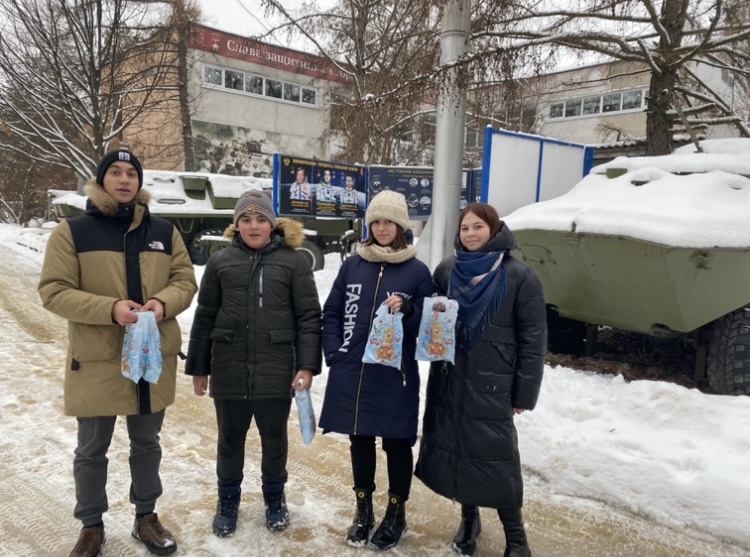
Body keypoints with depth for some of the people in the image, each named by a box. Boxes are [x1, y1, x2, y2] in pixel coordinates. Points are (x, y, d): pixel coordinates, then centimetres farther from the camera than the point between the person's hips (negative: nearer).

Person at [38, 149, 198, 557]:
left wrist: (163, 302, -17)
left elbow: (185, 281, 6)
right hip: (96, 362, -2)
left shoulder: (164, 232, 5)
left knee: (147, 444, 17)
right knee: (92, 450, 12)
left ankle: (146, 517, 36)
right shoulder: (73, 231, -5)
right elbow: (54, 292, -9)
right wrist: (110, 308, -23)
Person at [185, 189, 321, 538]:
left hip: (276, 369, -1)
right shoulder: (220, 262, 4)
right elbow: (204, 317, 7)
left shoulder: (293, 261, -2)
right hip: (229, 368, 2)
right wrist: (198, 368, 7)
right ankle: (228, 500, 35)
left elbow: (309, 317, -4)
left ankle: (275, 498, 36)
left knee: (274, 437, 14)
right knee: (230, 438, 15)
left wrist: (307, 365, -11)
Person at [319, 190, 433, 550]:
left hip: (396, 375, -3)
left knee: (396, 443, 9)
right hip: (352, 373, 3)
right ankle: (363, 509, 33)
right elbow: (331, 312, 9)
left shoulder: (417, 271, -3)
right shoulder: (352, 265, 5)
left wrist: (407, 311, -19)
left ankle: (396, 512, 29)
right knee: (360, 440, 15)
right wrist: (333, 353, -2)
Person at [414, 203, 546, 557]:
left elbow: (533, 339, -6)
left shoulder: (519, 276, -7)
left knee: (496, 459, -1)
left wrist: (524, 393, -7)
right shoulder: (447, 269, 4)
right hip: (449, 382, 4)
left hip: (492, 387, -4)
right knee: (455, 450, 11)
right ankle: (469, 518, 33)